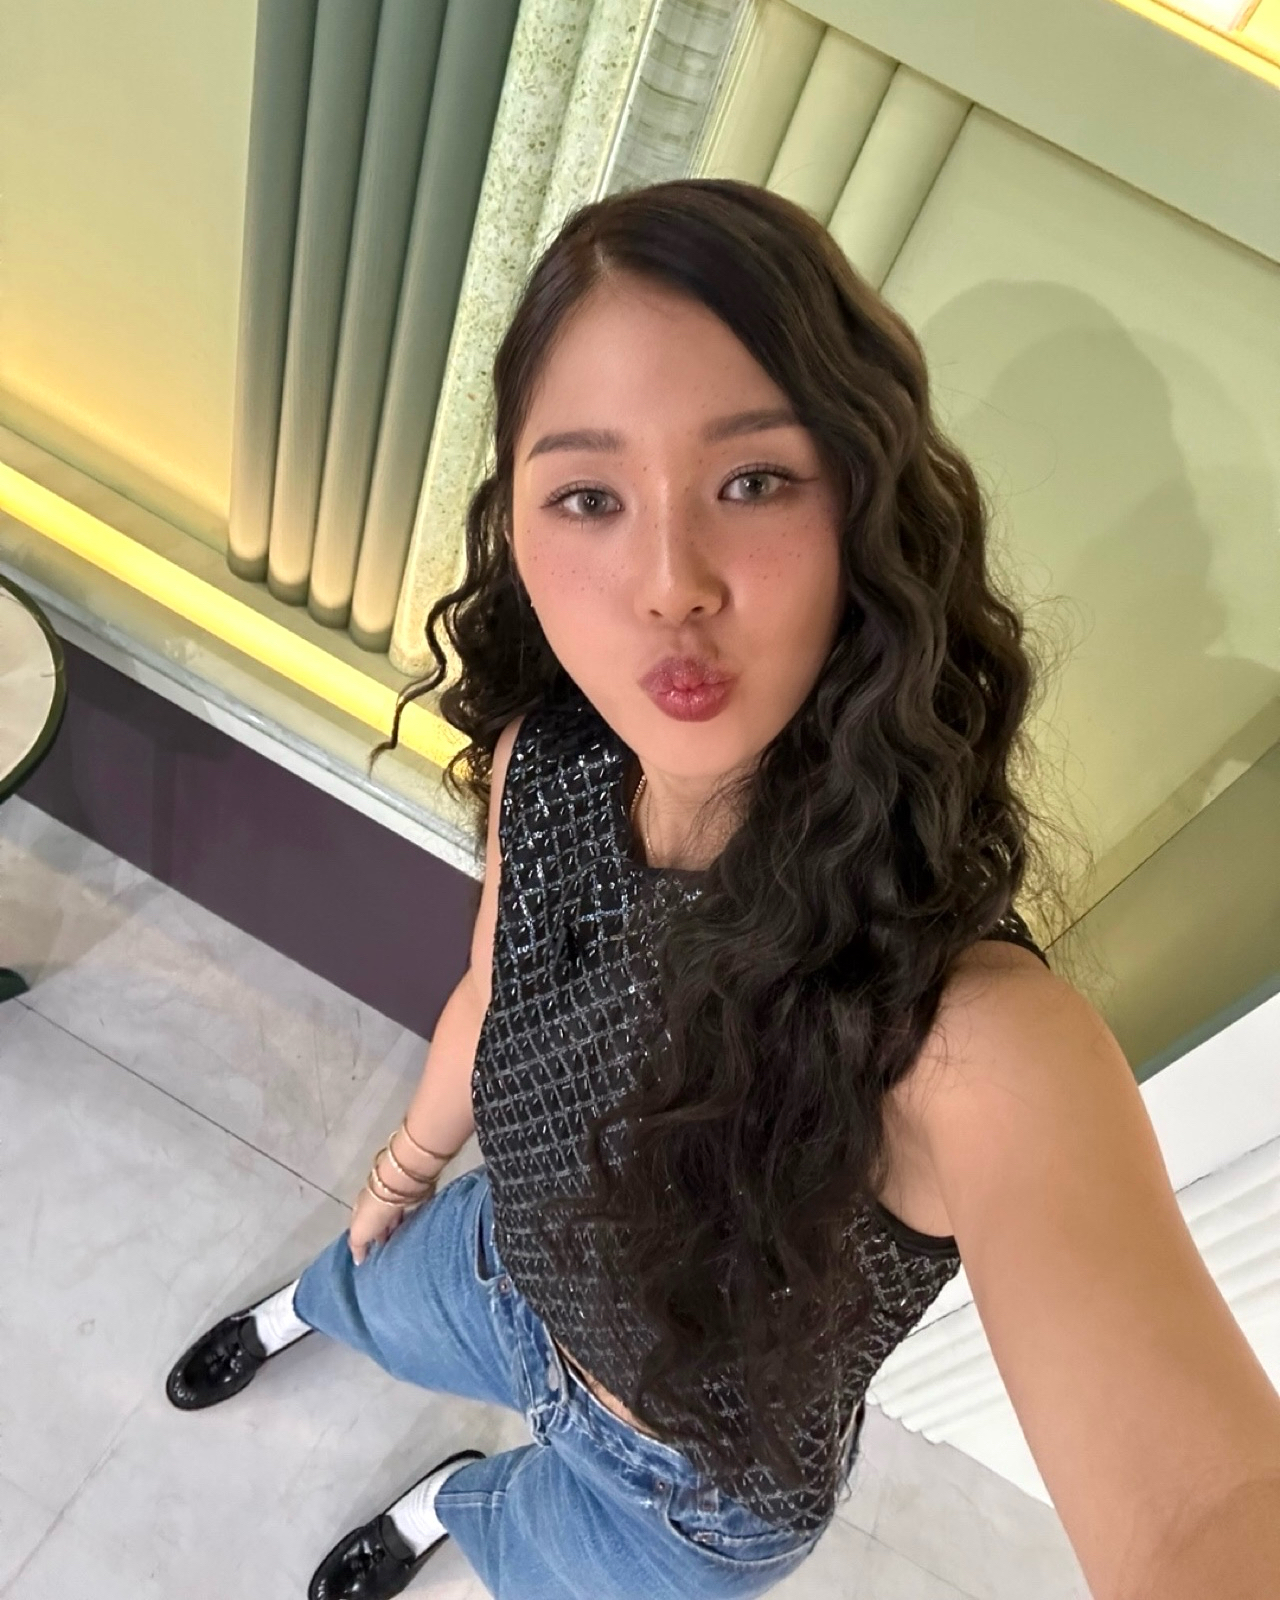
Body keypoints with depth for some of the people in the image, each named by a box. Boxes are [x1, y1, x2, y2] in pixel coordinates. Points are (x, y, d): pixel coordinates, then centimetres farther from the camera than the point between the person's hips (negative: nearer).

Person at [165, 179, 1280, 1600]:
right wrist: (407, 1164, 11)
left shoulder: (971, 1027, -43)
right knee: (358, 1299, 35)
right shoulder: (542, 764, -26)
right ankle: (298, 1307, 75)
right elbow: (493, 1001, -7)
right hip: (503, 1275, 4)